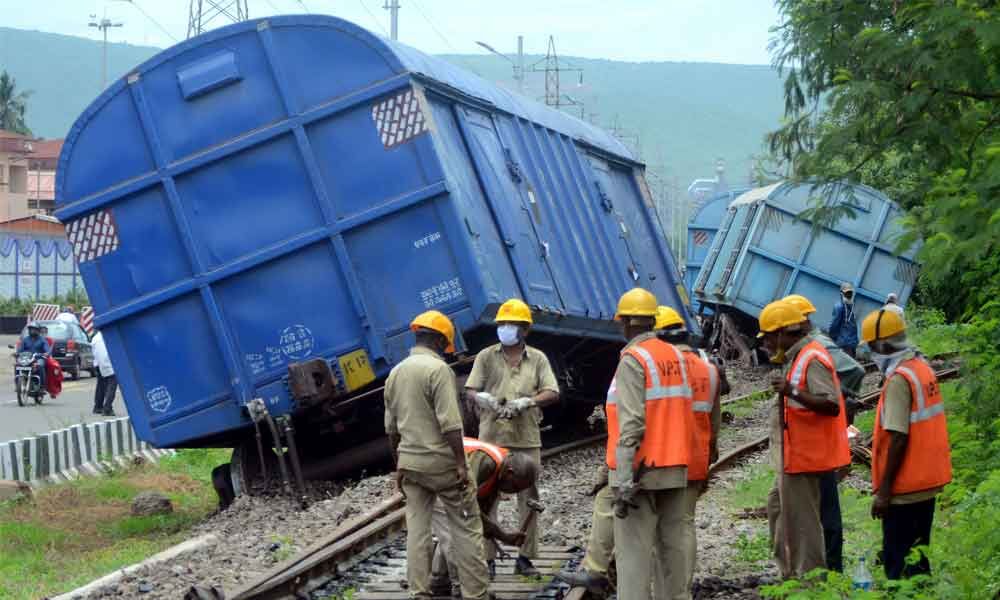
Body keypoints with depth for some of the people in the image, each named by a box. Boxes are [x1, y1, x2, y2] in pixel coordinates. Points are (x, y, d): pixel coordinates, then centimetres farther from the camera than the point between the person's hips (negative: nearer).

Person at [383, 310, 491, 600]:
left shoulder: (395, 373, 10)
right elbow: (450, 423, -19)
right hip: (442, 462, -7)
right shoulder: (438, 369, -13)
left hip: (409, 463, 7)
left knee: (417, 531, 8)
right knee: (466, 528, 1)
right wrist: (461, 462, -16)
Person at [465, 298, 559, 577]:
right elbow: (469, 391, 4)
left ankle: (525, 557, 12)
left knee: (528, 498, 4)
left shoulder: (537, 359, 10)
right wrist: (482, 398, -20)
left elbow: (552, 393, 0)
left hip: (527, 439, 1)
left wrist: (526, 402, -16)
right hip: (492, 437, -1)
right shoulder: (486, 357, 9)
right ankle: (487, 558, 1)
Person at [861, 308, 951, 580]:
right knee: (917, 555, 16)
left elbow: (899, 439, -21)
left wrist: (883, 491, -18)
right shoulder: (922, 367, 8)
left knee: (897, 563, -4)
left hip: (905, 486, -9)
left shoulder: (899, 379, -18)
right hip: (928, 481, 9)